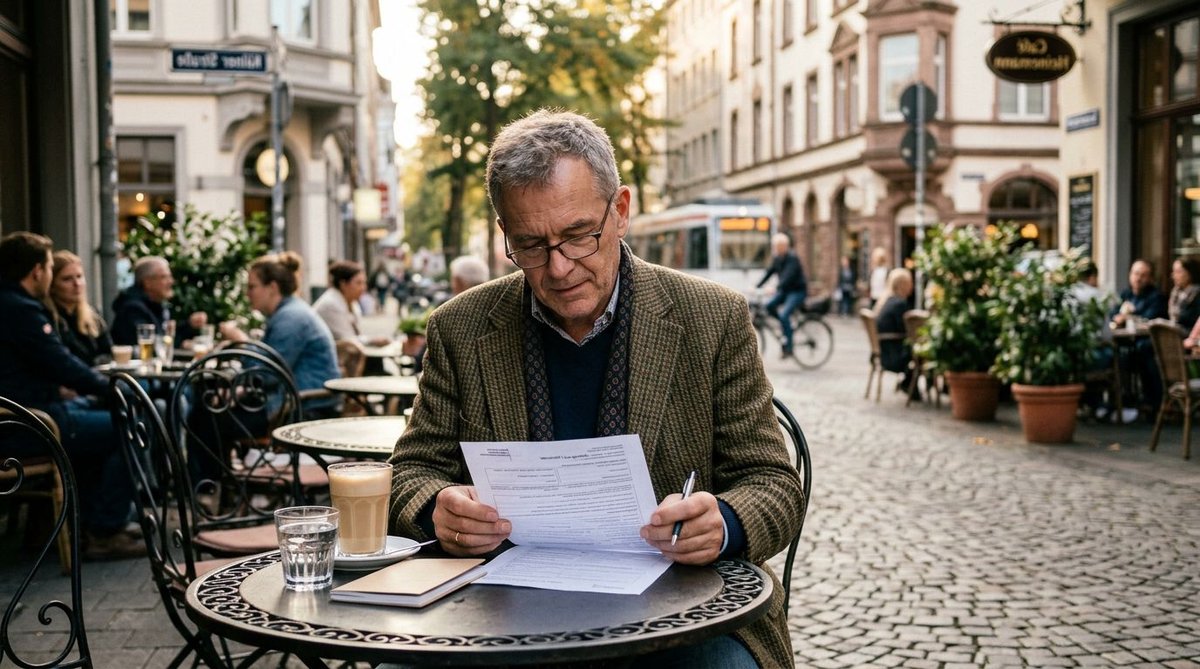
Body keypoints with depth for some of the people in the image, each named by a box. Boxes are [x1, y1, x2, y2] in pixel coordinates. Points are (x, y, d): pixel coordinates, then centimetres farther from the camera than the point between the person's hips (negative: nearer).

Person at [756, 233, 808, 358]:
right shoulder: (777, 258, 6)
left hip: (798, 291, -8)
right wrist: (757, 287, -5)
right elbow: (769, 272, 5)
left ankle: (788, 348, -16)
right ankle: (787, 326, 9)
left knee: (784, 314, -24)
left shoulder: (792, 258, -18)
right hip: (785, 290, 8)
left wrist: (775, 288, -44)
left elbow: (788, 276, -31)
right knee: (769, 305, -14)